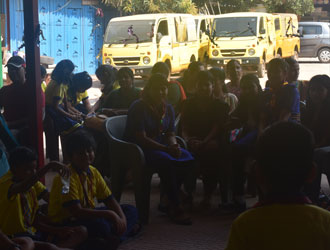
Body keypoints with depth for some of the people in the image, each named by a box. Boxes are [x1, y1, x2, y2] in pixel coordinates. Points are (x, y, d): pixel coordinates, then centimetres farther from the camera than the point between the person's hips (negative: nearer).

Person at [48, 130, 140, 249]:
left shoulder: (93, 172, 3)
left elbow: (109, 200, 5)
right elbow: (77, 211, -30)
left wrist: (122, 219, -14)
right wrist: (109, 214, -34)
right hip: (65, 222, -9)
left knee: (130, 211, 4)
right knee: (100, 225, -39)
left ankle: (112, 237, -18)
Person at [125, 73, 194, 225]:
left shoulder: (168, 108, 9)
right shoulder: (139, 108, -14)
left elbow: (170, 134, 11)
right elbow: (141, 139, -20)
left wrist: (174, 146, -14)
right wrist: (167, 149, -27)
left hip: (160, 146, 7)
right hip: (140, 149, -7)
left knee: (186, 157, -18)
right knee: (166, 161, -33)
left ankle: (168, 201, -9)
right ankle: (176, 208, -24)